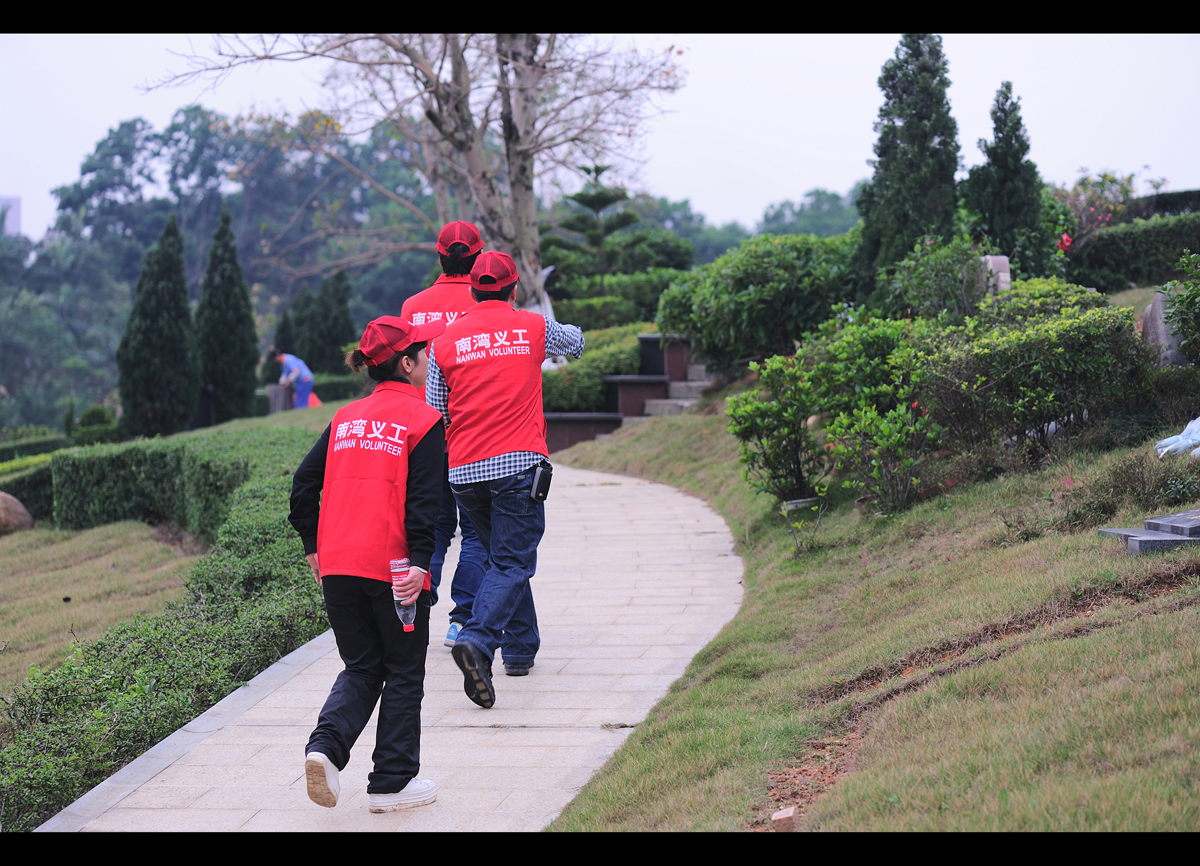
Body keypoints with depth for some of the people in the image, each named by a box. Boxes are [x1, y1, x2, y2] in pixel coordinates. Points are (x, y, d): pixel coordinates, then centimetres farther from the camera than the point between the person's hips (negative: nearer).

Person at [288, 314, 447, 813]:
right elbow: (425, 498, -13)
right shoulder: (423, 421, -4)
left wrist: (313, 547, 19)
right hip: (393, 567, -5)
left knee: (361, 668, 17)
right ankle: (393, 783, 12)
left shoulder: (346, 419, 13)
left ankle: (325, 746, -7)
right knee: (404, 673, 9)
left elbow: (305, 483, 12)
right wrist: (421, 561, -15)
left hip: (337, 566, 5)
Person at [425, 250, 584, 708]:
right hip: (518, 463, -3)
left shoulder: (445, 340, 6)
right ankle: (477, 640, -28)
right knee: (511, 562, -5)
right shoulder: (533, 327, 4)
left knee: (503, 556, 21)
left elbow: (435, 415, 6)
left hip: (463, 470, 3)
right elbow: (576, 343, 27)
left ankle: (520, 647, 27)